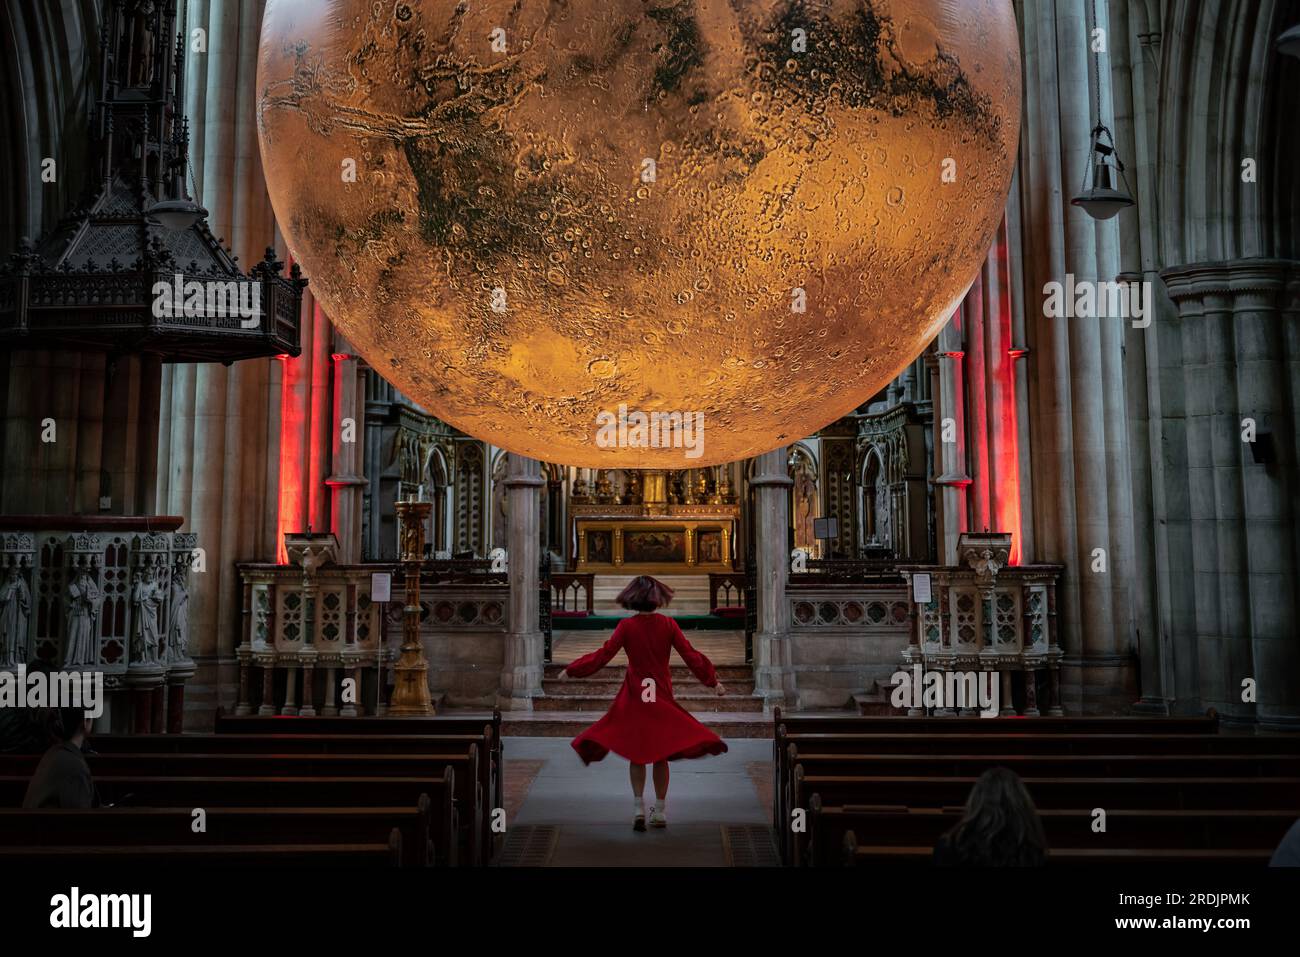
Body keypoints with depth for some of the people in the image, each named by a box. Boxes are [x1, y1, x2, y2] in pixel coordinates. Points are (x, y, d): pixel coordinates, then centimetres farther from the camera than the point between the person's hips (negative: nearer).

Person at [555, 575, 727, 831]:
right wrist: (713, 681, 6)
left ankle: (638, 807, -1)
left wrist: (571, 670, -1)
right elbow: (690, 655, -3)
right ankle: (660, 811, 15)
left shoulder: (627, 626, -8)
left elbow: (604, 654, -10)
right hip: (662, 697, 1)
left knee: (636, 754, 10)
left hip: (634, 698, -1)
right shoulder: (668, 624, -4)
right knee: (660, 756, 11)